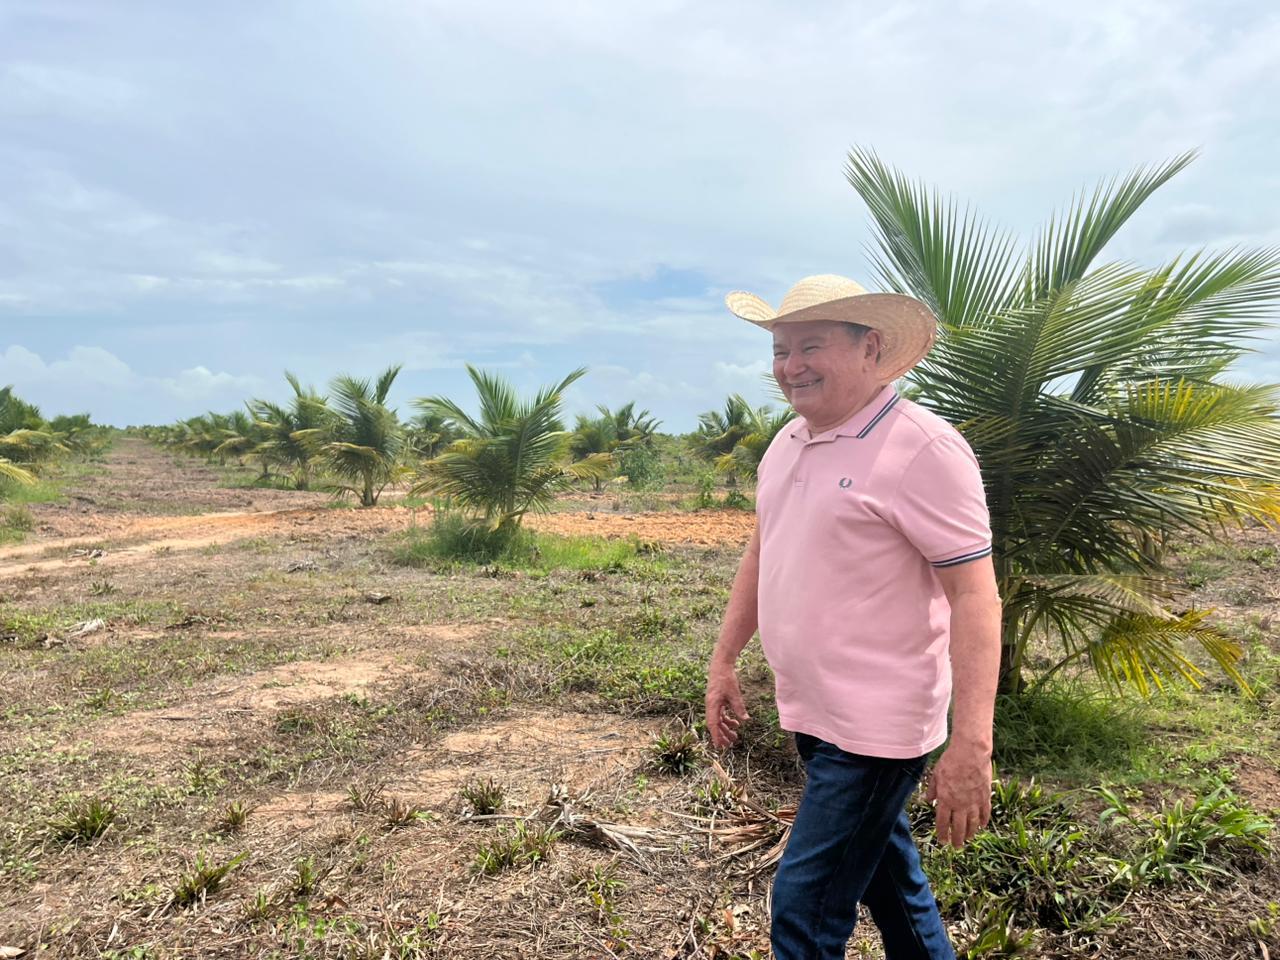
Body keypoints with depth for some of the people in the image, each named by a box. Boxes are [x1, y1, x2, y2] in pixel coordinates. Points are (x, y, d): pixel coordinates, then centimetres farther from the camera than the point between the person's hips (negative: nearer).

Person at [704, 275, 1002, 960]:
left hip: (876, 727, -7)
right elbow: (761, 554, 16)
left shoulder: (922, 448, -18)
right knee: (887, 874, 24)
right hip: (812, 716, 8)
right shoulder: (787, 443, 7)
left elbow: (975, 596, -20)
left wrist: (971, 746, -25)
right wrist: (723, 663, 15)